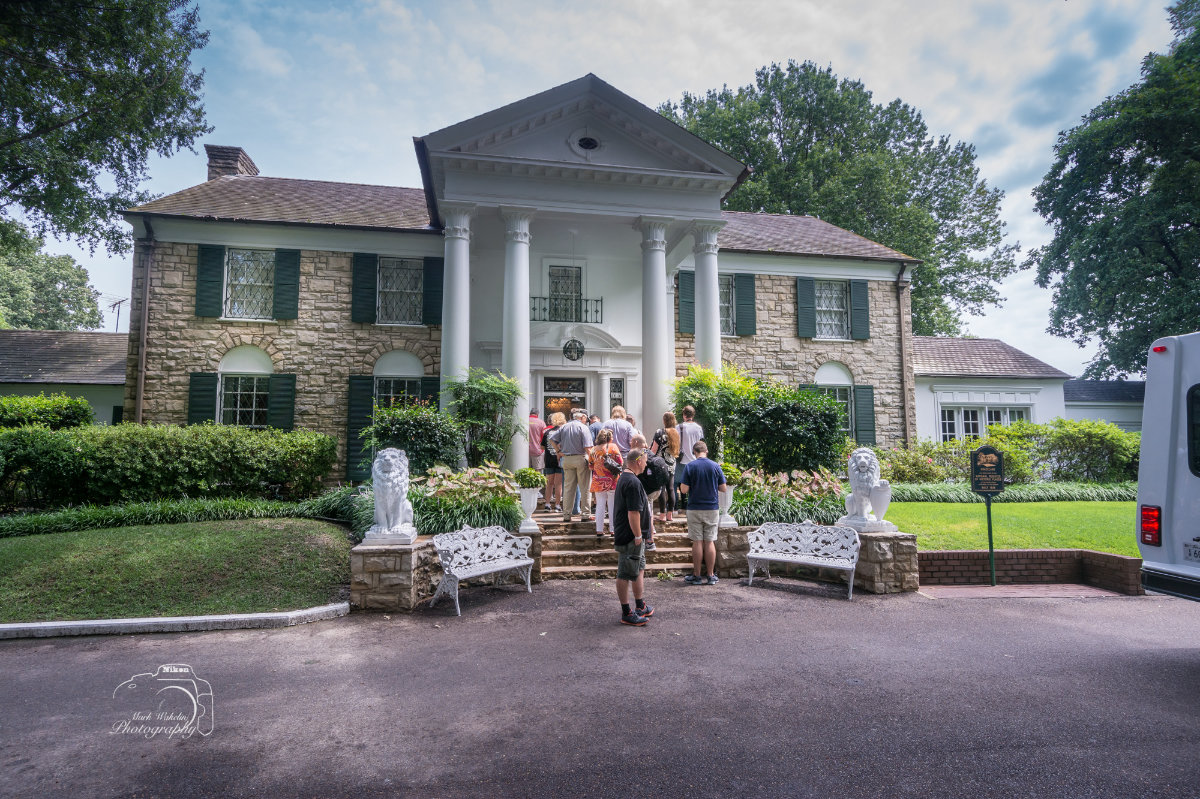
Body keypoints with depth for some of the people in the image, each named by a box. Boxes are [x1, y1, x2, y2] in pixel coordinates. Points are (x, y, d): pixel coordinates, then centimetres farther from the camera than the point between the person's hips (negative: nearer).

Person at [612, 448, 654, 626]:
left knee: (639, 569, 20)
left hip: (626, 534, 11)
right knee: (626, 574, -1)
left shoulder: (623, 478, 12)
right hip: (629, 537, -11)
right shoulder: (633, 482, -22)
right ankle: (626, 613, 9)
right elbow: (633, 513, -25)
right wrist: (638, 536, -18)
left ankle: (640, 607, 32)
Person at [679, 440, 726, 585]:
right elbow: (724, 488, 3)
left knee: (697, 542, 3)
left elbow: (684, 490, -11)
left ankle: (697, 576, 9)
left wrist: (682, 485, 11)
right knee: (710, 542, 7)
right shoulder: (715, 466, -1)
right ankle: (711, 576, 12)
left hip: (695, 509, -2)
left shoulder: (689, 467, -8)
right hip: (712, 509, 2)